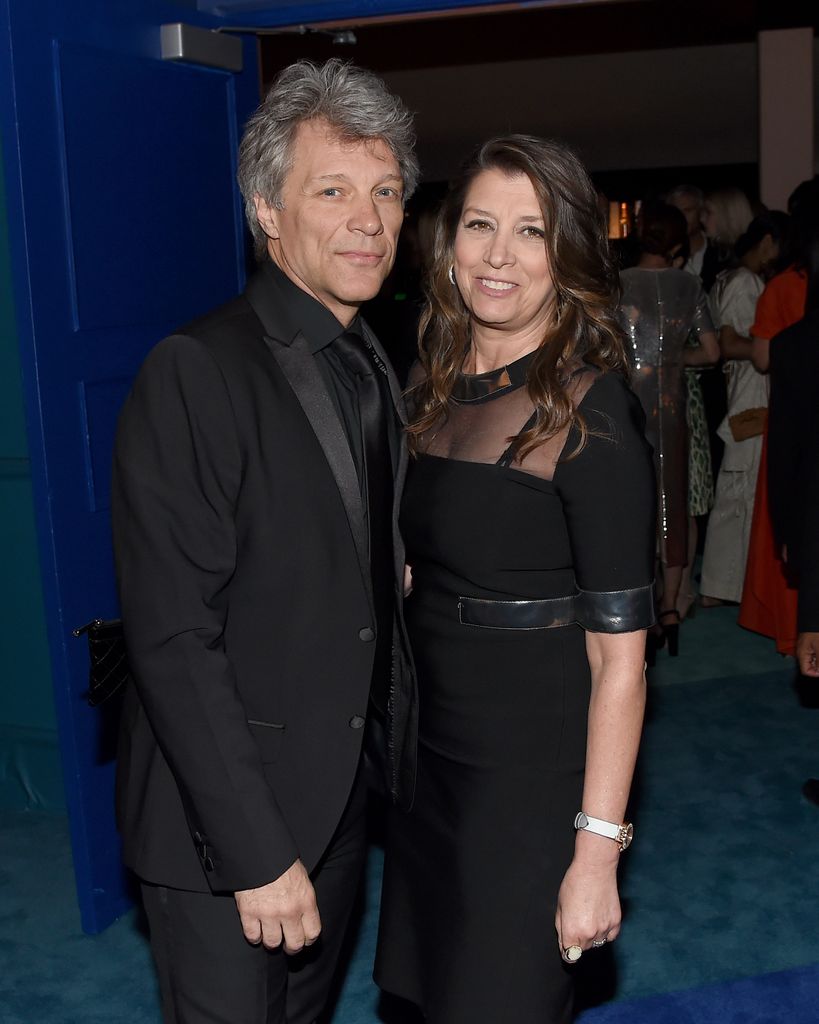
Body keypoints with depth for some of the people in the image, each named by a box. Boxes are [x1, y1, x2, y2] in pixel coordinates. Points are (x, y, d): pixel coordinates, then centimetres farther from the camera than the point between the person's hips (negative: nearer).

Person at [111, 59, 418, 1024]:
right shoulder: (194, 374, -21)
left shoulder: (373, 369, 6)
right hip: (223, 823, -7)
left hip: (338, 797, 7)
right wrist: (258, 852, -22)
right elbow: (172, 640, -23)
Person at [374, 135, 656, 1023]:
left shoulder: (590, 407, -16)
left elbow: (618, 651, -17)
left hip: (535, 778, -6)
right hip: (428, 755, 6)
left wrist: (598, 850, -18)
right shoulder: (434, 388, 3)